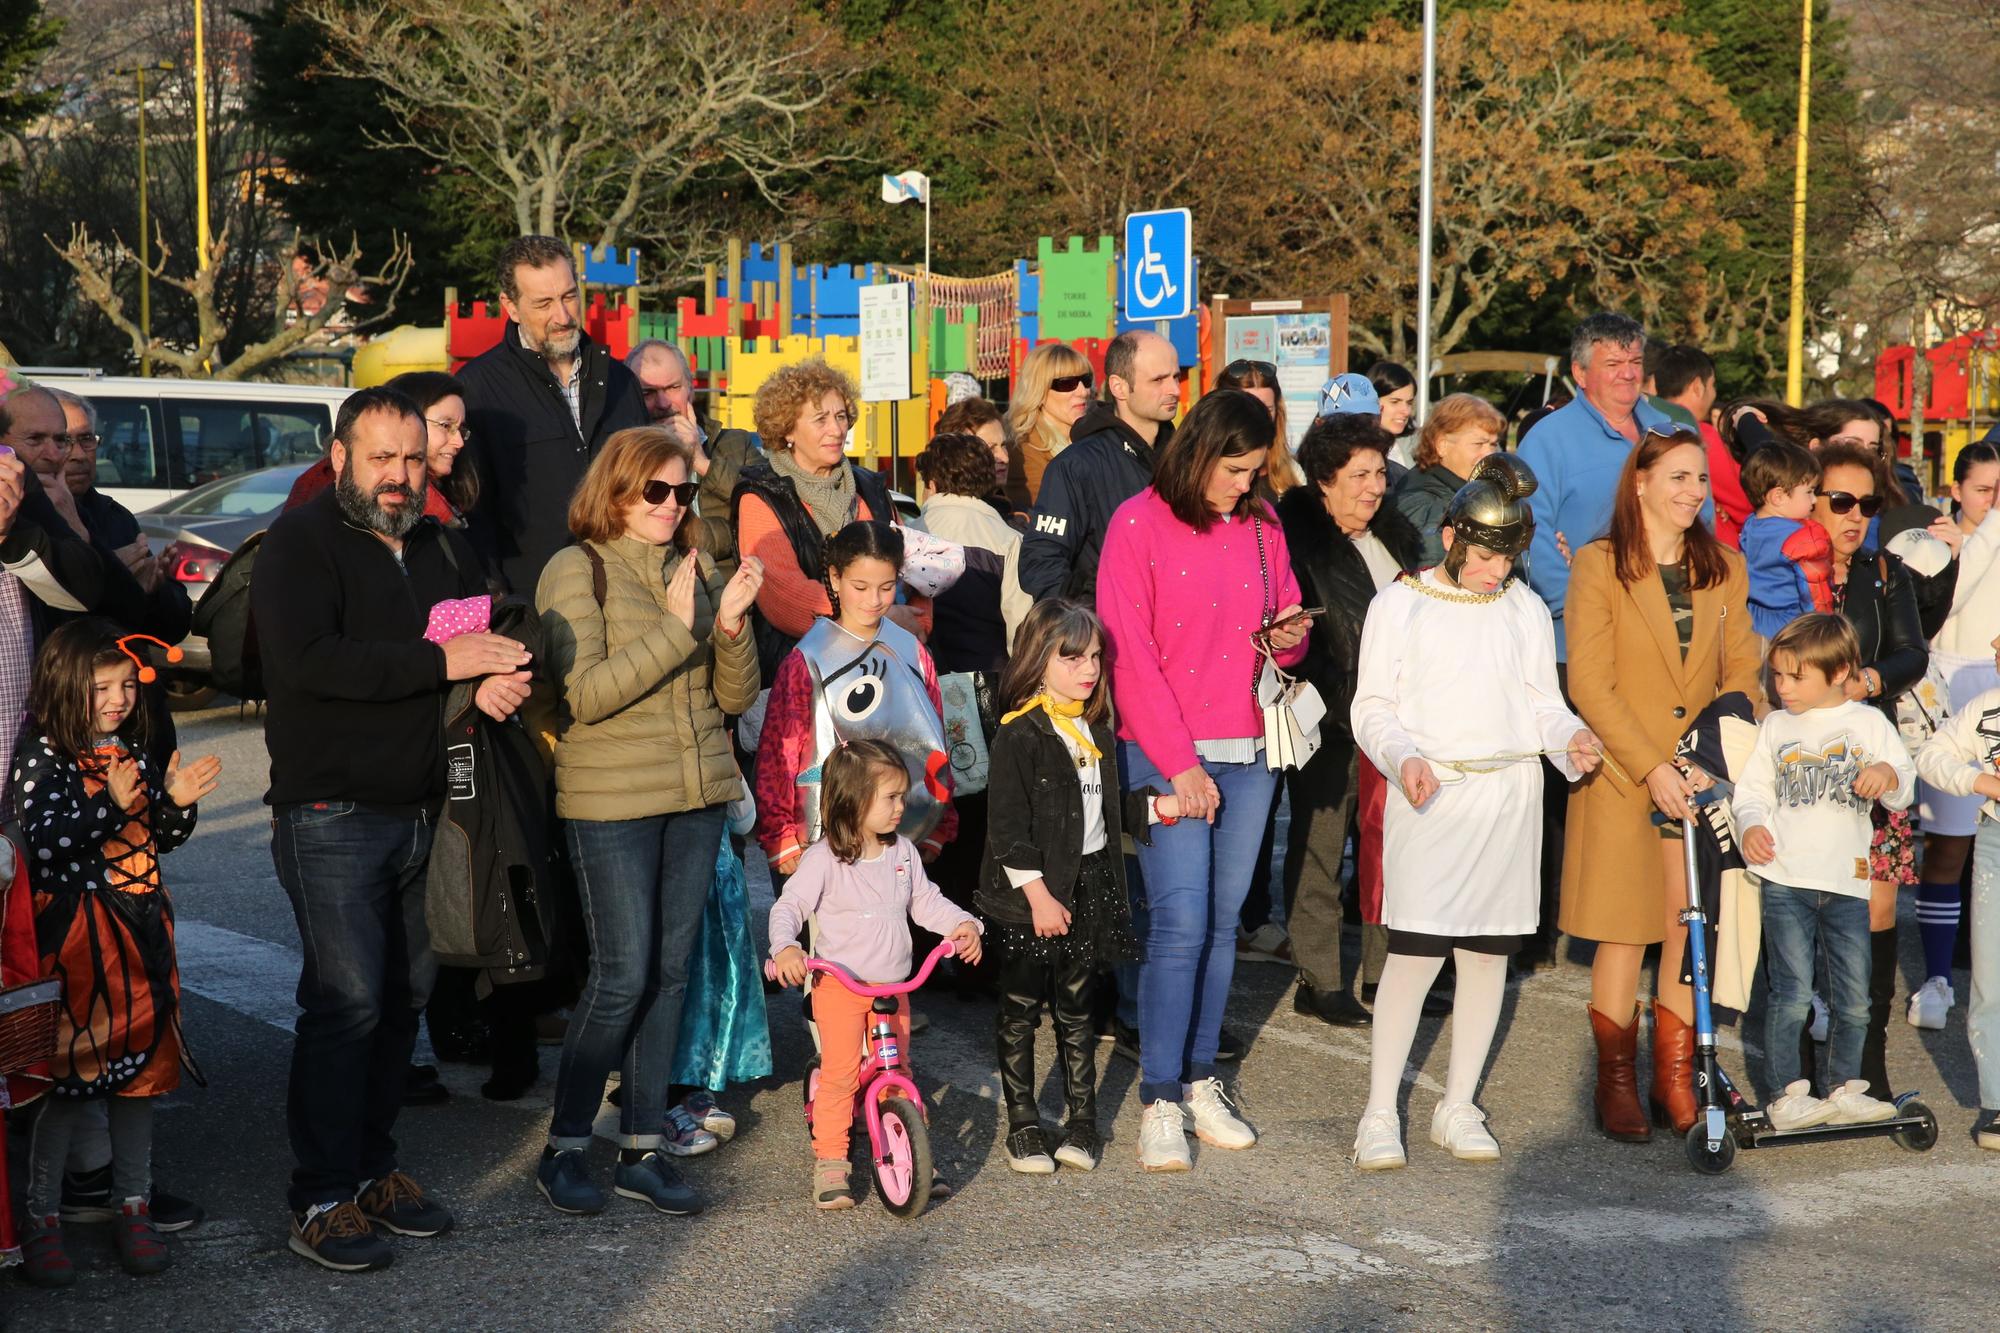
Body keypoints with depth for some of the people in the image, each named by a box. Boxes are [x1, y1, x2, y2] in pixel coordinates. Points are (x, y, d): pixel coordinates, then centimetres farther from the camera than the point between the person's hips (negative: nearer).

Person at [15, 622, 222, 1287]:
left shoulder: (133, 752, 10)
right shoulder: (43, 757, -9)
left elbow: (160, 840, 17)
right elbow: (43, 844, -19)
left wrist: (176, 801, -3)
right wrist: (110, 803, -28)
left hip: (139, 932, 6)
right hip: (74, 940, -6)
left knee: (139, 1071, 11)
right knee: (69, 1081, -2)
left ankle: (134, 1210, 22)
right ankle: (41, 1221, 11)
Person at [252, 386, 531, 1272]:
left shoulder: (441, 548, 16)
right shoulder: (300, 543, -7)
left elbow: (498, 631, 20)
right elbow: (306, 660, -21)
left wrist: (503, 678, -6)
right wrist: (442, 662, -21)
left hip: (424, 813, 7)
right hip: (333, 815, -7)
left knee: (405, 998, 9)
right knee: (347, 1004, -10)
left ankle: (372, 1169, 21)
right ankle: (323, 1203, -3)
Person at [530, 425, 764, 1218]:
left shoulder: (697, 571, 9)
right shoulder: (578, 572, -6)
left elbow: (735, 698, 7)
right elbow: (586, 694, -17)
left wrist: (731, 623, -10)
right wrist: (676, 627, -20)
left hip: (697, 795, 6)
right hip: (612, 801, -5)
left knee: (671, 972, 7)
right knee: (623, 976, -6)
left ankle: (642, 1147, 16)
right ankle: (563, 1147, 8)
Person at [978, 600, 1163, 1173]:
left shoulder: (1097, 729, 10)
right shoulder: (1020, 733, -13)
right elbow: (1008, 825, -16)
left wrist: (1157, 807, 7)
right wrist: (1036, 893, -19)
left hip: (1090, 888, 6)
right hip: (1030, 895, -6)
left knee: (1075, 1008, 14)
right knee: (1020, 1011, 5)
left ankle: (1082, 1119, 22)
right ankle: (1023, 1125, 14)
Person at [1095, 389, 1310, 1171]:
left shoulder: (1260, 526, 11)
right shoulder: (1139, 524, -4)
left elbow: (1284, 625, 22)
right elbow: (1129, 658, -8)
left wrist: (1290, 636, -3)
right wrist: (1180, 763, -12)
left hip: (1248, 752, 5)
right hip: (1165, 753, -5)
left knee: (1222, 920, 7)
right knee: (1180, 922, -10)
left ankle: (1200, 1082, 18)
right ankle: (1160, 1104, -3)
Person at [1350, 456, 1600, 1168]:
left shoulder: (1525, 609, 12)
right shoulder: (1400, 603, 2)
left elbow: (1543, 703, 13)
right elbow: (1371, 708, 1)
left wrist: (1571, 738, -8)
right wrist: (1403, 758, -17)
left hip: (1509, 795, 4)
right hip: (1429, 792, -4)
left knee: (1489, 949, 6)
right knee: (1416, 950, -10)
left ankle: (1458, 1108, 19)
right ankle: (1380, 1114, -1)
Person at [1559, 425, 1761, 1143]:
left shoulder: (1724, 568, 10)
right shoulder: (1598, 565, -5)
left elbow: (1742, 673, 9)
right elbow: (1590, 686, -10)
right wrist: (1652, 767, -17)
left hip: (1704, 777, 4)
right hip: (1622, 778, -4)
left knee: (1693, 933, 3)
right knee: (1624, 936, 1)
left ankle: (1675, 1079, 17)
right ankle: (1616, 1083, 15)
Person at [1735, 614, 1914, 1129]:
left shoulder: (1869, 723, 7)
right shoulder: (1775, 726, 9)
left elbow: (1905, 789, 4)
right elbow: (1752, 788, 9)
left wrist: (1889, 774, -18)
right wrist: (1752, 824, -11)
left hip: (1848, 883, 1)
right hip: (1785, 881, -1)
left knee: (1853, 999, 6)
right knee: (1791, 994, -5)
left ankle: (1844, 1089, 21)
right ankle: (1786, 1094, 4)